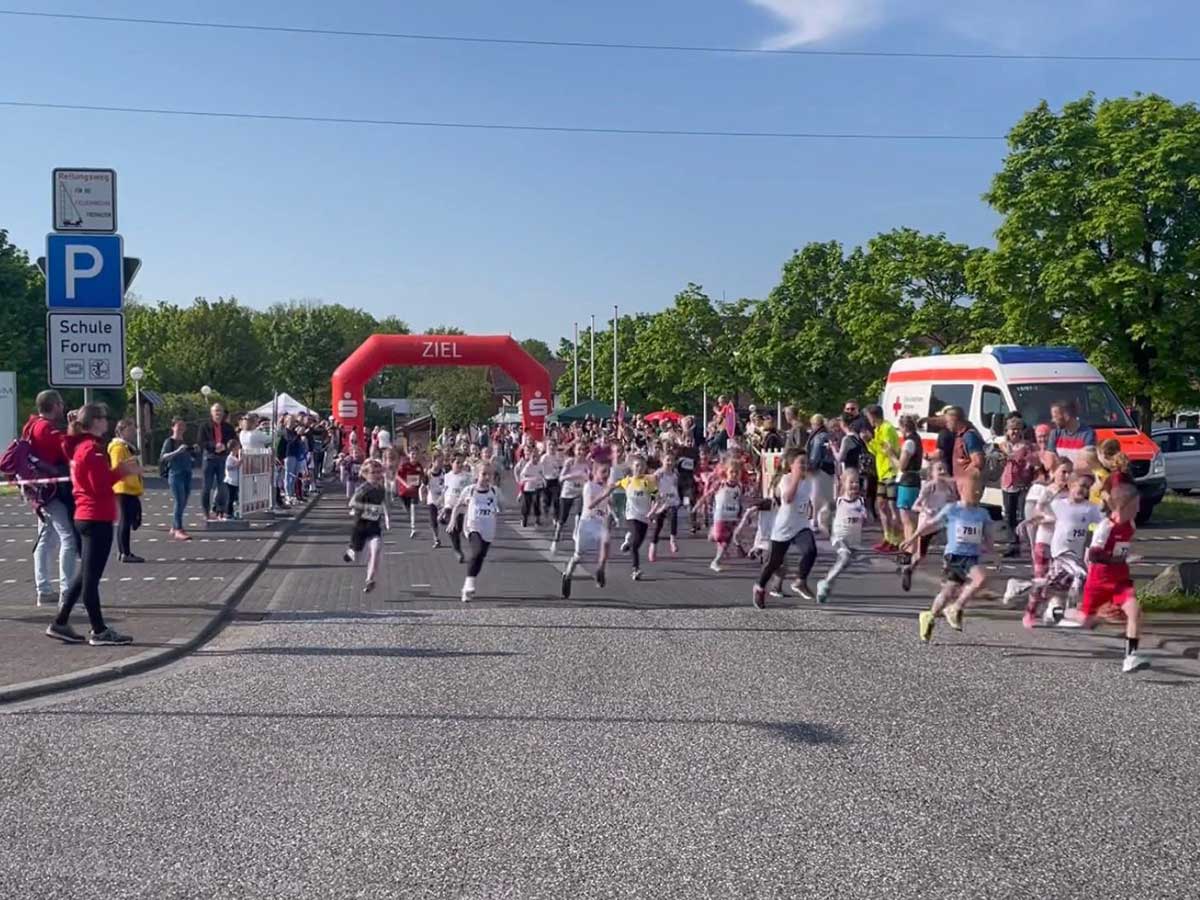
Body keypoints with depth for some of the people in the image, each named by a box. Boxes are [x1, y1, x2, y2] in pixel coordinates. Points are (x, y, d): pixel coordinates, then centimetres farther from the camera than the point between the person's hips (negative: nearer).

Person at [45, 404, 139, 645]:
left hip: (86, 517, 10)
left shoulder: (81, 447, 14)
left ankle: (60, 623, 19)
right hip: (98, 519, -10)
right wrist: (122, 471, -11)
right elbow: (100, 486, -20)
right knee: (91, 576, -4)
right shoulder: (93, 449, -15)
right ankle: (99, 632, 2)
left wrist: (120, 468, 6)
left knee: (85, 574, 16)